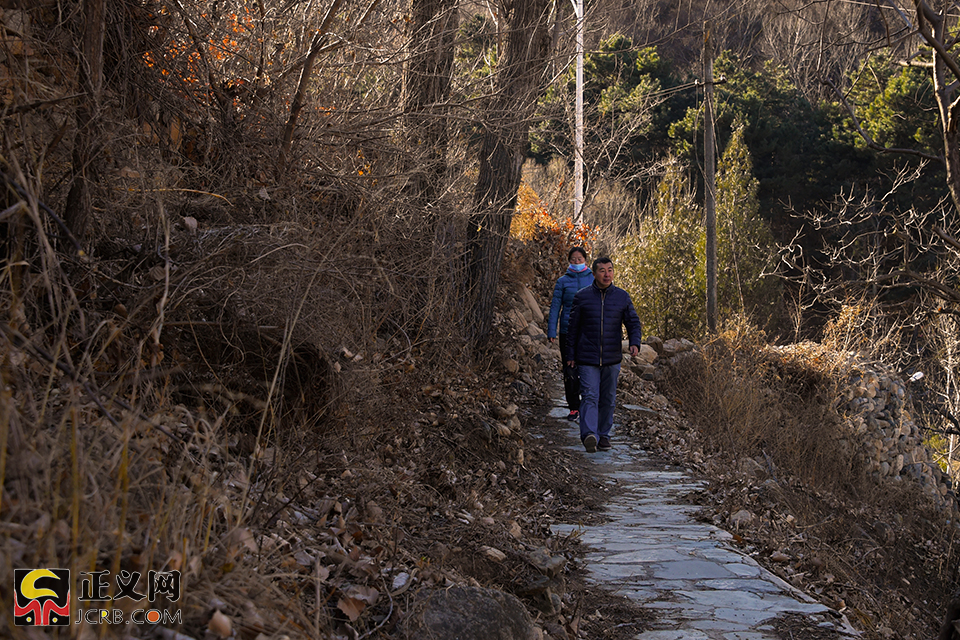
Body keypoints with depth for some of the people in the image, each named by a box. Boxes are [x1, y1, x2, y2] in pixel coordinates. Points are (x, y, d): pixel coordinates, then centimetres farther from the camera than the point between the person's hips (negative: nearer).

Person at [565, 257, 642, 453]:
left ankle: (603, 435, 22)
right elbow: (573, 327, 4)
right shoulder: (582, 297, -1)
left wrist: (635, 343, -15)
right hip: (587, 358, -2)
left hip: (612, 359, 2)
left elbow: (633, 322, 4)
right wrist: (570, 355, 4)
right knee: (590, 396, -14)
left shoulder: (622, 297, 3)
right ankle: (589, 435, -26)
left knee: (608, 399, 9)